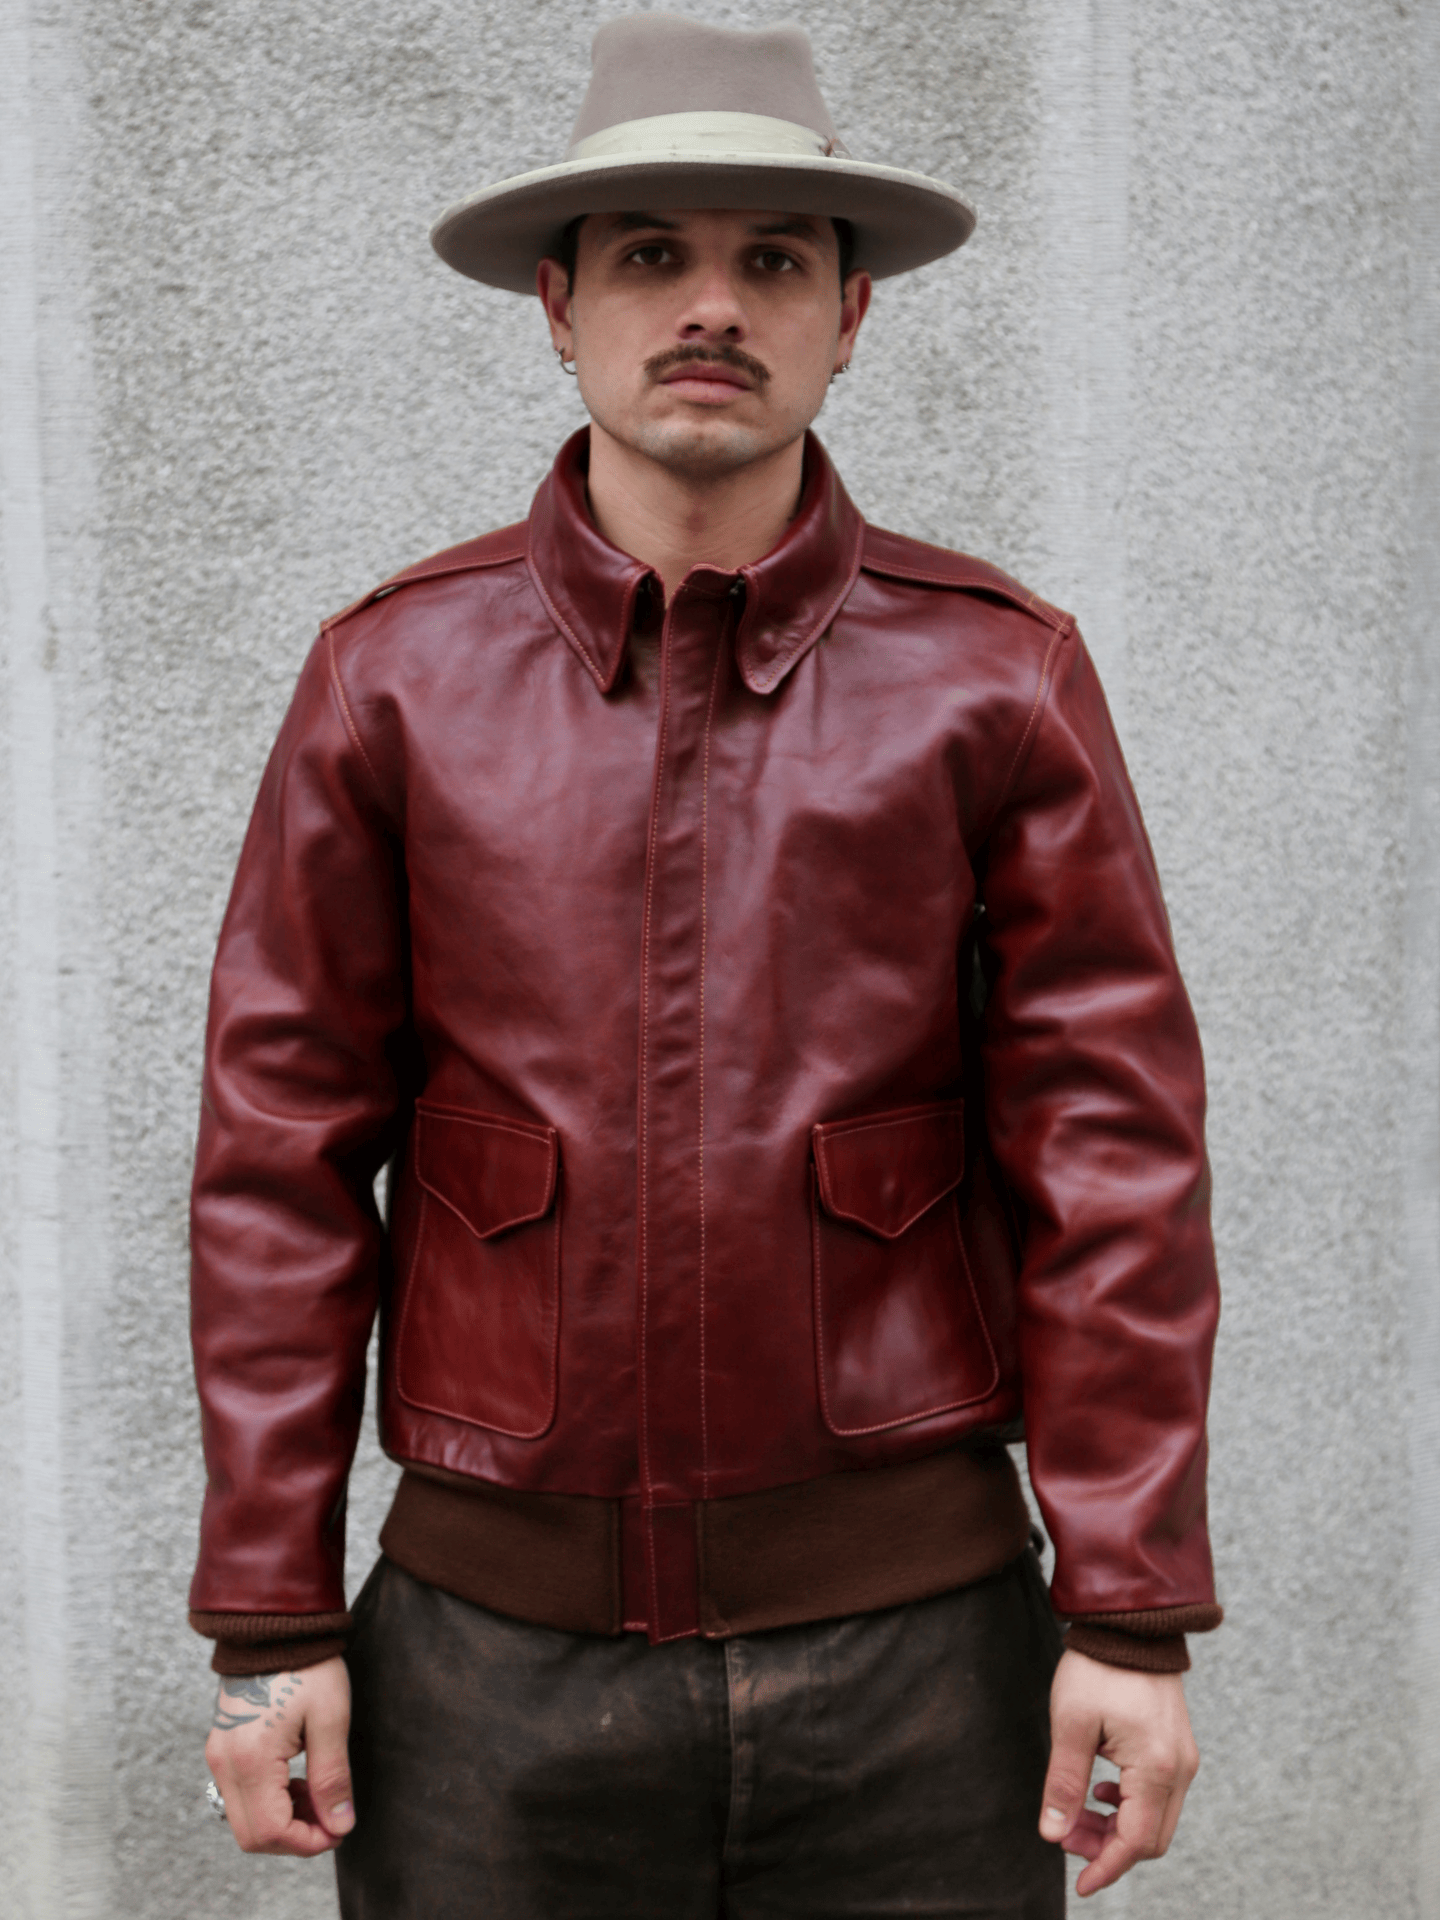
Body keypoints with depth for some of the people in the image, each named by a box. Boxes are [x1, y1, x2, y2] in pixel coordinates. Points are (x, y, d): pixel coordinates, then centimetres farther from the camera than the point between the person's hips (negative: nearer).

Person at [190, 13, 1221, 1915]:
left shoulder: (996, 676, 1)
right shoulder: (394, 675, 3)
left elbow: (1112, 1159, -1)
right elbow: (281, 1161, 3)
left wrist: (1134, 1617, -6)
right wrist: (270, 1617, -1)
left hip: (910, 1633, 0)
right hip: (496, 1637, 1)